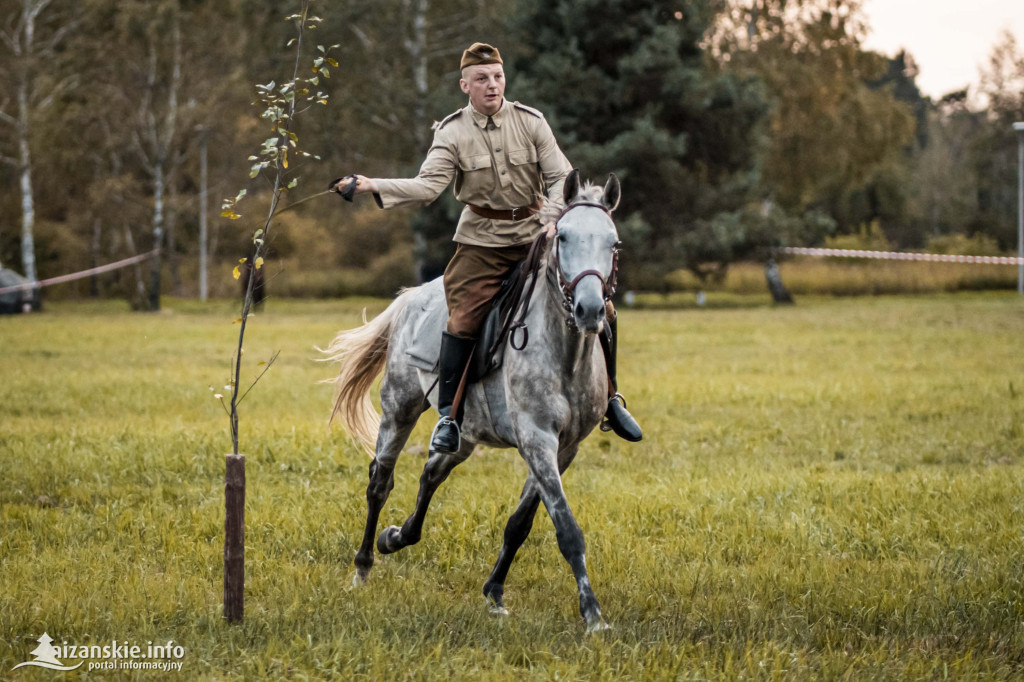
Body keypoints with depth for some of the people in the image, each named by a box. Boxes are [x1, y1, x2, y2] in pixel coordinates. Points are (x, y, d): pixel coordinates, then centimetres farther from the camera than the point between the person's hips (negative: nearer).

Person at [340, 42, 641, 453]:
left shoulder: (531, 122, -2)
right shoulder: (452, 133, -5)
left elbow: (561, 176, -3)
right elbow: (428, 186, -16)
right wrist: (374, 187, -30)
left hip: (535, 232, 2)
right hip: (482, 239, -2)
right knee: (463, 320, -16)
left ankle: (608, 398, 13)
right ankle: (449, 416, -3)